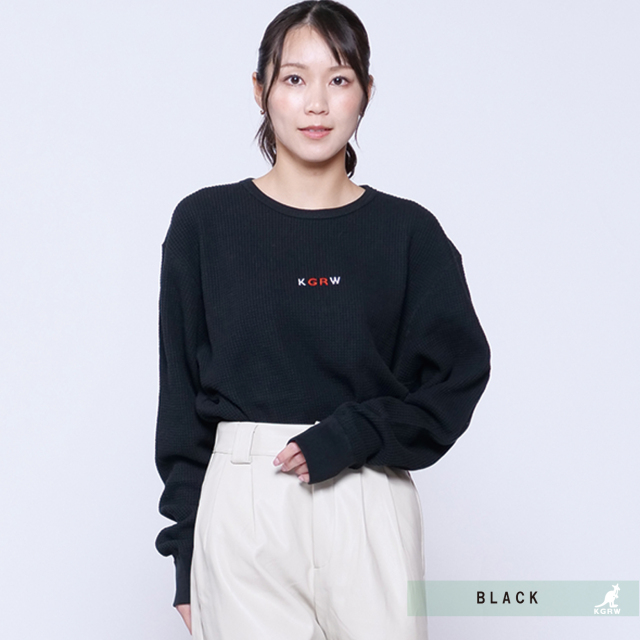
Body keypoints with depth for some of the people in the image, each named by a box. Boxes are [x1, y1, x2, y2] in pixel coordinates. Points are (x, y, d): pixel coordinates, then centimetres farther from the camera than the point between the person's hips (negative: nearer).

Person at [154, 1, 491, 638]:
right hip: (241, 508, 0)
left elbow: (458, 374, 2)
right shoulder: (206, 222, 3)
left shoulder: (407, 232, 3)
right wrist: (185, 559, 3)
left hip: (370, 510, 0)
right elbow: (181, 391, 5)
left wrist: (349, 438, -13)